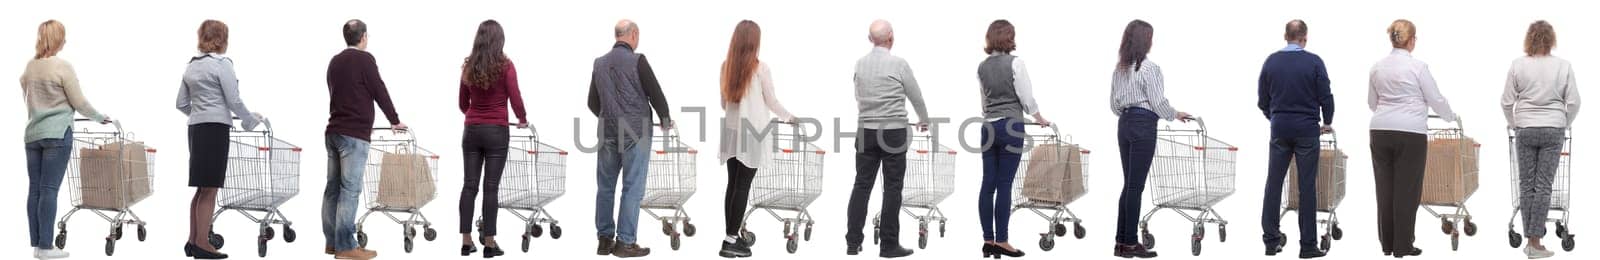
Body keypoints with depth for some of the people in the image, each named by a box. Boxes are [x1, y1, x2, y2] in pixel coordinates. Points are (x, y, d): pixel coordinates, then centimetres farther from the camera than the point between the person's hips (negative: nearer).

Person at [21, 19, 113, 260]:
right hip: (56, 134, -6)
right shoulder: (62, 67, -11)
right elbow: (79, 103, -6)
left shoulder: (30, 67, 9)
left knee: (35, 189, 7)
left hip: (32, 134, 6)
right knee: (49, 190, -7)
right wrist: (100, 118, 10)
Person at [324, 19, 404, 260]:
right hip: (355, 134, -8)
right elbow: (380, 92, -6)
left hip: (334, 131, 8)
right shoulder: (364, 59, -8)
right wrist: (395, 121, 7)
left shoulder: (335, 61, 15)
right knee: (350, 190, -9)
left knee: (333, 187, 9)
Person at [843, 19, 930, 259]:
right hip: (893, 132, -5)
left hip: (867, 131, 5)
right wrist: (924, 120, 22)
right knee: (892, 189, 0)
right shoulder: (898, 64, -10)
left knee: (862, 185, 7)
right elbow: (915, 96, 2)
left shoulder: (860, 64, 5)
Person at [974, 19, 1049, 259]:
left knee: (988, 184, 4)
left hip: (989, 126, 6)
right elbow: (1026, 96, -7)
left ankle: (988, 240, 5)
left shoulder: (982, 67, 9)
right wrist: (1039, 118, 10)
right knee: (1004, 185, -5)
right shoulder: (1014, 63, -9)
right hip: (1011, 126, -6)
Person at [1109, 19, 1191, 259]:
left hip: (1124, 124, 8)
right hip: (1144, 126, -7)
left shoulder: (1119, 69, 11)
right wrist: (1176, 115, 5)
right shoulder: (1149, 68, -12)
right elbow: (1158, 103, -12)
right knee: (1136, 185, -4)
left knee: (1128, 184, 12)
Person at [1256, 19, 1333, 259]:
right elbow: (1325, 96, -4)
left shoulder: (1271, 62, 3)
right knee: (1307, 187, -1)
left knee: (1273, 185, 7)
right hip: (1307, 129, -3)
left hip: (1280, 129, 3)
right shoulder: (1314, 62, -6)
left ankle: (1271, 241, 5)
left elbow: (1262, 100, 8)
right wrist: (1327, 122, 15)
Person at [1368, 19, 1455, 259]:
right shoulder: (1417, 66, -7)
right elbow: (1436, 99, -1)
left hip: (1381, 132, 5)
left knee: (1385, 188, 9)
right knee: (1407, 190, 0)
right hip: (1410, 134, -5)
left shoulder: (1378, 67, 9)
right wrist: (1450, 117, 19)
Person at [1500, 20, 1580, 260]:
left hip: (1525, 130, 1)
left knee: (1526, 185, 7)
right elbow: (1573, 102, -1)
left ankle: (1530, 240, 6)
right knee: (1543, 186, -2)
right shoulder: (1563, 66, -3)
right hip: (1553, 130, -1)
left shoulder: (1518, 65, -3)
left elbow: (1506, 101, 0)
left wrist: (1513, 122, 18)